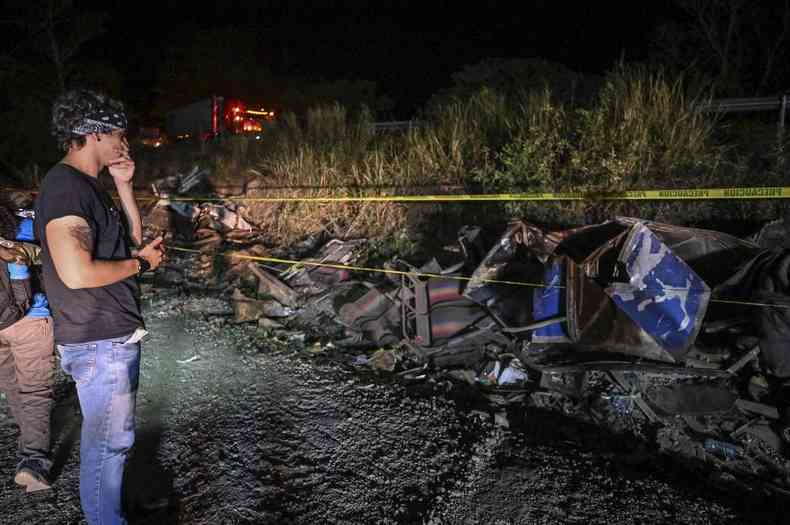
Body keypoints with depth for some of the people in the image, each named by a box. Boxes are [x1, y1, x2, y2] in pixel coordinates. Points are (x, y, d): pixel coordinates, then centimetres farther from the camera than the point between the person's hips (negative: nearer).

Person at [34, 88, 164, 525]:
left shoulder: (87, 185, 12)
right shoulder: (65, 186, -19)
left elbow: (133, 238, 17)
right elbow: (77, 273, -29)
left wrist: (124, 185, 7)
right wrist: (141, 262, -14)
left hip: (116, 335, 10)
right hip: (98, 343, -10)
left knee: (111, 436, 21)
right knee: (109, 441, 3)